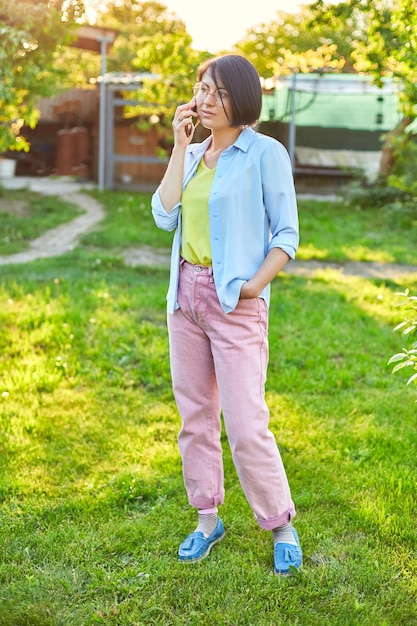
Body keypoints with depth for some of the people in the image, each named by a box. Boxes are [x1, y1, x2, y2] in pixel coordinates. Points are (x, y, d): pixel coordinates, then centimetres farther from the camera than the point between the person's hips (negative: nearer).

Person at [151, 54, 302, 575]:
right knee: (195, 414, 11)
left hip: (236, 301, -6)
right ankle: (207, 520, 26)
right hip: (186, 294, 6)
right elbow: (165, 216, -2)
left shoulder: (265, 153, -5)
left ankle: (281, 527, 12)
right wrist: (180, 145, -2)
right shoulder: (194, 155, 12)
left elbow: (287, 235, -6)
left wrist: (251, 288, -16)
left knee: (244, 424, -7)